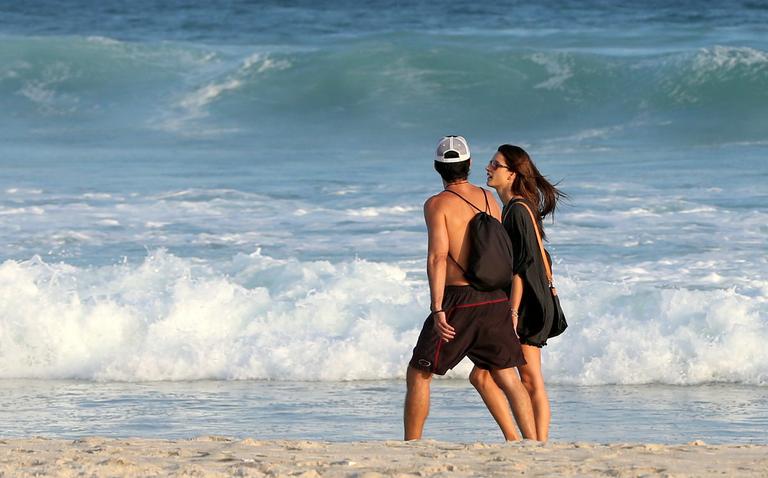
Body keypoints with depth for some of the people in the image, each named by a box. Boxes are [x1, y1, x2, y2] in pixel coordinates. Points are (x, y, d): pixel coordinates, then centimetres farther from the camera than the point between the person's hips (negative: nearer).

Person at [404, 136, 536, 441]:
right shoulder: (488, 199, 9)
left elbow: (438, 257, -17)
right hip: (496, 299, 5)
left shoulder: (437, 204, -7)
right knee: (506, 377, 10)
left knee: (418, 374, 6)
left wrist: (438, 309, -20)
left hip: (459, 301, -5)